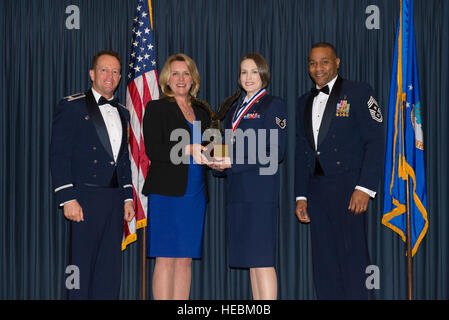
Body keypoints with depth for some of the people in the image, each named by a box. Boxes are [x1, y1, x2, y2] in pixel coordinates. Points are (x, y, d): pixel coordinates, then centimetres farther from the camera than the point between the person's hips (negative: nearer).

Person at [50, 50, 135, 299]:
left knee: (111, 269, 7)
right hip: (86, 199, -6)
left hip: (115, 201, 6)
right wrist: (67, 199, -15)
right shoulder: (72, 107, -1)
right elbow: (59, 156, -8)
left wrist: (128, 197, 13)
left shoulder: (123, 113, 18)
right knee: (82, 266, -2)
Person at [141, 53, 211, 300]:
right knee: (166, 257, -6)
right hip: (166, 191, -5)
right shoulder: (156, 108, 2)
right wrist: (188, 150, -17)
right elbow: (153, 150, -9)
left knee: (185, 259, 5)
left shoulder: (201, 111, 18)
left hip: (195, 193, 5)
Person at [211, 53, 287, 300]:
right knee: (250, 259, 9)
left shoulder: (273, 105, -3)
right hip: (237, 191, 7)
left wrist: (233, 162, -15)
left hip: (260, 190, -7)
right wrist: (219, 164, 1)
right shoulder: (236, 108, 20)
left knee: (261, 258, -9)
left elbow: (276, 152, -11)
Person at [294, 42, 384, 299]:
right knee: (324, 260, 6)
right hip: (316, 189, 6)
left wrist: (365, 188, -15)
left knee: (352, 258, -6)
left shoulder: (359, 93, 0)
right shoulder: (304, 102, 18)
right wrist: (301, 196, 11)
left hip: (348, 187, -6)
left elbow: (375, 142, -7)